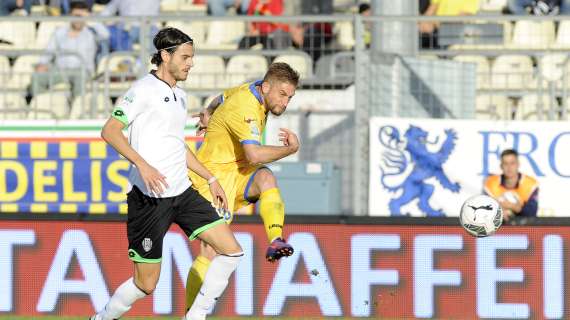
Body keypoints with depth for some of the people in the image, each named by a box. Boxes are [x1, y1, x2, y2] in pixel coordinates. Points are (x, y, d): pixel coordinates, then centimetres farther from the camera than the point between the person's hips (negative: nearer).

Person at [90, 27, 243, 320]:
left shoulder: (179, 96, 18)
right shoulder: (144, 90, -8)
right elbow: (110, 131, -16)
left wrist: (210, 178, 28)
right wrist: (143, 165, -27)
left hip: (182, 193, 8)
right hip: (149, 197, -8)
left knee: (231, 251, -2)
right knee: (146, 284, -4)